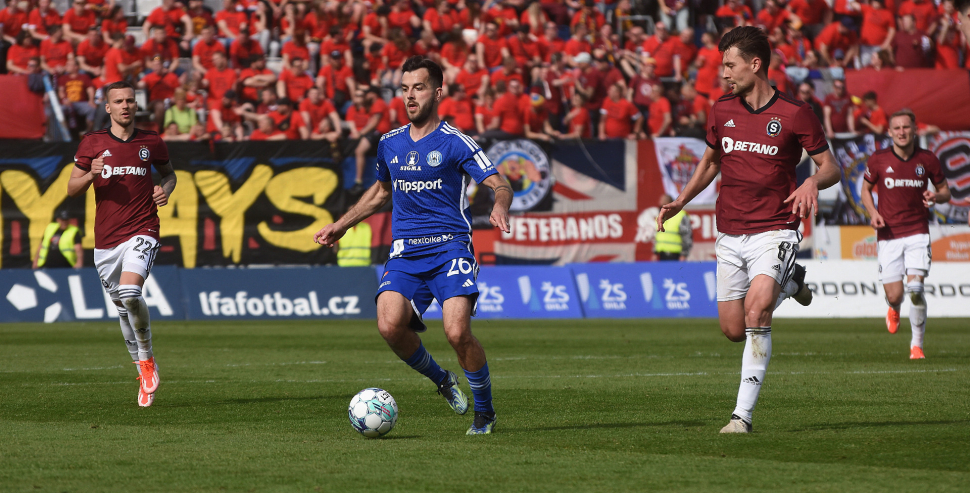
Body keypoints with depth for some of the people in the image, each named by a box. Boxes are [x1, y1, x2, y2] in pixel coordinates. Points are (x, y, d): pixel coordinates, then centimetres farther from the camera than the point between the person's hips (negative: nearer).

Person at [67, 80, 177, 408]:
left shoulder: (151, 142, 4)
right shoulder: (92, 144, 4)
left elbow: (168, 173, 21)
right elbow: (72, 189, 7)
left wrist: (166, 189, -2)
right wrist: (91, 175, -14)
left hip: (142, 231, -3)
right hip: (106, 239, 3)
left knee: (130, 292, -26)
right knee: (123, 307, 10)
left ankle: (147, 359, -5)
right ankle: (145, 374, 26)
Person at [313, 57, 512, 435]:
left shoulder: (454, 142, -2)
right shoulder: (390, 144, 15)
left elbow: (499, 184, -8)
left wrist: (500, 207, -30)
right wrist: (341, 225, 30)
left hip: (449, 247, -4)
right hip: (405, 253, 4)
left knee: (457, 331, -22)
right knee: (390, 325, -21)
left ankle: (485, 413, 2)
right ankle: (442, 381, 8)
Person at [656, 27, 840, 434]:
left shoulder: (794, 114, -8)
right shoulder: (722, 111, 6)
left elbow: (831, 167, -1)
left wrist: (814, 181, -24)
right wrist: (679, 202, 12)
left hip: (774, 231, -5)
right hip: (730, 235, 5)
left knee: (756, 313, -24)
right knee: (733, 330, 7)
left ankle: (743, 413, -20)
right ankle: (789, 284, 36)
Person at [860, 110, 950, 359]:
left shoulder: (927, 159, 0)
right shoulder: (878, 160, -1)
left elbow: (945, 190, 12)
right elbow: (866, 189, 14)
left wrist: (937, 196, -12)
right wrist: (873, 212, -5)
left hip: (917, 233, 0)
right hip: (888, 234, 0)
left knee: (915, 289, -16)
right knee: (894, 295, -4)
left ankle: (917, 344, 0)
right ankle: (894, 310, 37)